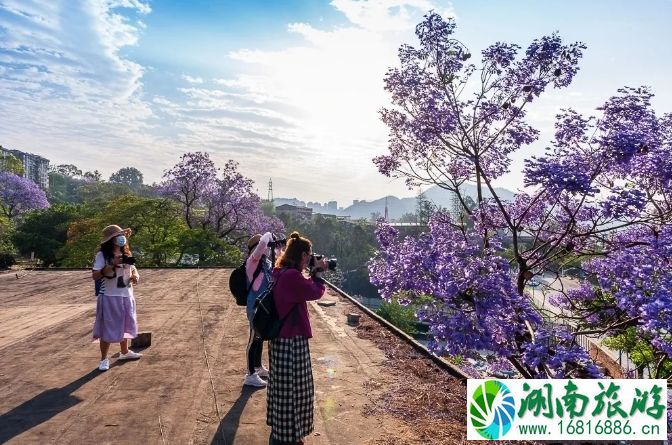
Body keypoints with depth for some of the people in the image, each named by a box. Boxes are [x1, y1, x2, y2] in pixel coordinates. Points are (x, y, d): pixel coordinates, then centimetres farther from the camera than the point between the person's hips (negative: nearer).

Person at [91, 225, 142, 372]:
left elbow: (133, 269, 18)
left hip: (126, 296, 7)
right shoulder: (102, 254, -11)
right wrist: (113, 265, -26)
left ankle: (125, 352, 35)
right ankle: (104, 359, 14)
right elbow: (95, 275, -17)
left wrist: (135, 276, -4)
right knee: (108, 328, 1)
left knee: (124, 326, 19)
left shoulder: (126, 253, 10)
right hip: (109, 297, -7)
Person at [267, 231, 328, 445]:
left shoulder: (281, 273, 7)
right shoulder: (291, 275, -25)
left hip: (282, 337, 10)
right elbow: (315, 293, -16)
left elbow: (303, 290, 18)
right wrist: (318, 272, -3)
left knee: (283, 387, 21)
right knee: (290, 388, 4)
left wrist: (313, 274, 7)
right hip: (291, 340, -10)